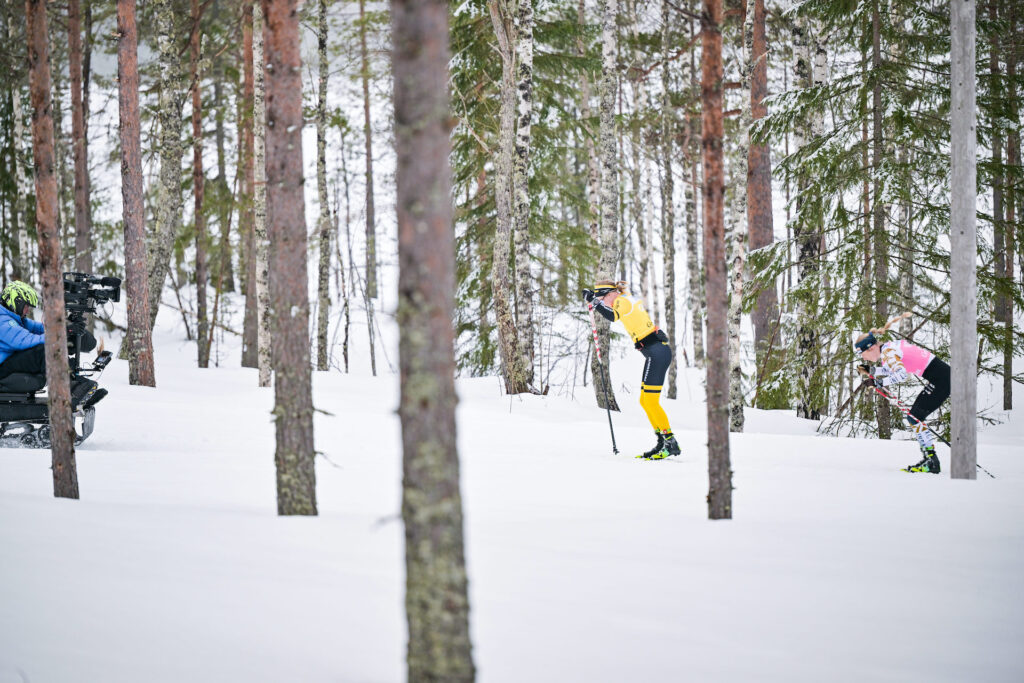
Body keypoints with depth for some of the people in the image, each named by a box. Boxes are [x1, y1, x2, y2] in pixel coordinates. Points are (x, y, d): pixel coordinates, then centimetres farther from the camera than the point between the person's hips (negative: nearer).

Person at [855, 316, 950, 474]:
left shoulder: (887, 352, -15)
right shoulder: (890, 347, 14)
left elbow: (901, 374, -30)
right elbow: (891, 369, 32)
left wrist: (879, 382, -21)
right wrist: (871, 371, 18)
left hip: (940, 379, -10)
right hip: (940, 377, 10)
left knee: (914, 417, -8)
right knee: (914, 417, 13)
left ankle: (932, 461, -10)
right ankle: (929, 459, 12)